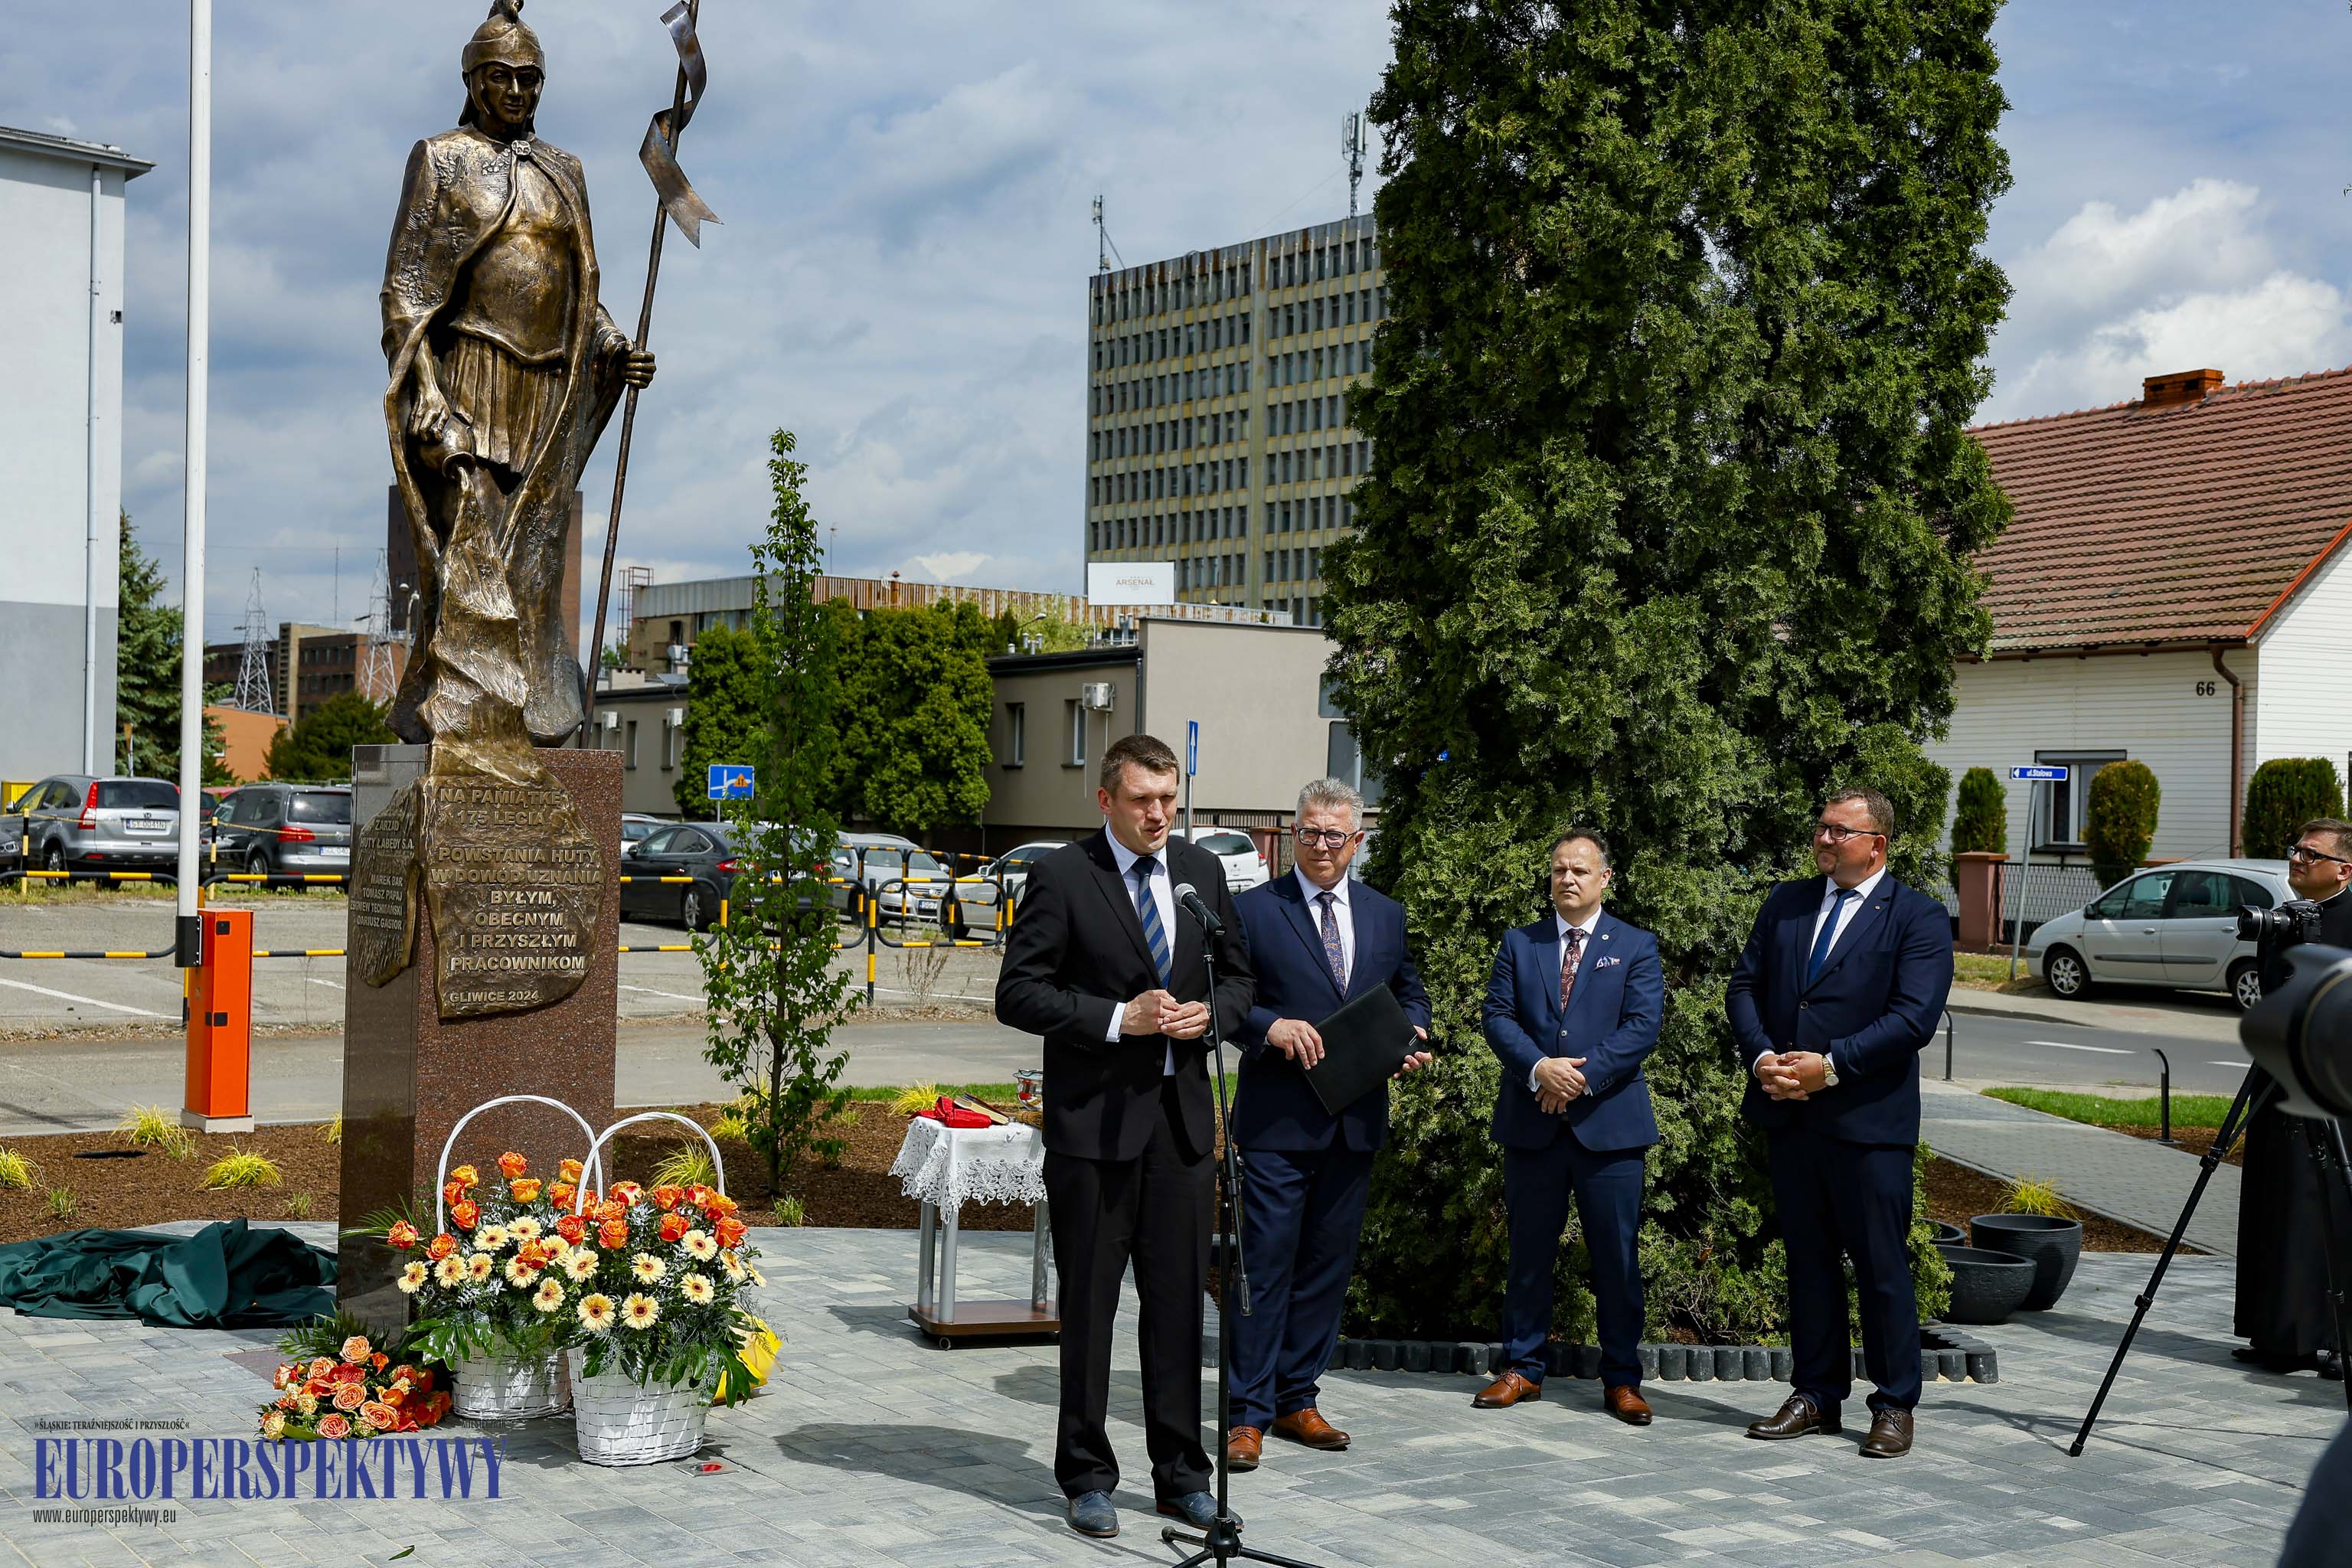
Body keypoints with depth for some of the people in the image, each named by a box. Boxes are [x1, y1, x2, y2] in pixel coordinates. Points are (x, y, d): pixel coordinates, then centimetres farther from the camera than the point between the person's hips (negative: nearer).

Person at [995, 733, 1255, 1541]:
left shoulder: (1203, 869, 9)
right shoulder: (1061, 876, -6)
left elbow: (1238, 977, 17)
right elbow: (1017, 993, -9)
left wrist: (1209, 1012, -5)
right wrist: (1118, 1018, -17)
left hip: (1182, 1117, 4)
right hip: (1095, 1119, -4)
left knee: (1180, 1300, 8)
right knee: (1089, 1302, 5)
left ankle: (1181, 1474, 19)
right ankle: (1087, 1477, 16)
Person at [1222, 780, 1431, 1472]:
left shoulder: (1386, 914, 12)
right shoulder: (1253, 909, -2)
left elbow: (1410, 990, 22)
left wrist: (1414, 1033, 2)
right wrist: (1269, 1026, -21)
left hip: (1356, 1122, 5)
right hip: (1278, 1121, -5)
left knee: (1329, 1264, 11)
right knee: (1266, 1264, -5)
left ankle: (1298, 1401, 21)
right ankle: (1249, 1415, 0)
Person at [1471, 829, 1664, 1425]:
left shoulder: (1636, 946, 6)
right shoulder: (1519, 944, 12)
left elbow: (1643, 1025, -5)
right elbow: (1497, 1016, 2)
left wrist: (1584, 1076, -15)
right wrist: (1540, 1069, -15)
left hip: (1608, 1123, -2)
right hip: (1532, 1123, 2)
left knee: (1618, 1257, 1)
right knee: (1529, 1252, 8)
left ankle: (1621, 1379, 10)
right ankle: (1522, 1368, 18)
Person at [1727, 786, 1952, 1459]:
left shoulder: (1918, 917, -3)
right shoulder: (1786, 903, 13)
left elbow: (1915, 1016, -13)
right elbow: (1744, 985, 11)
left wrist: (1830, 1065, -17)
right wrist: (1761, 1058, -7)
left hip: (1869, 1120, -5)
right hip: (1789, 1117, 5)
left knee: (1882, 1265, 0)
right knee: (1807, 1258, 12)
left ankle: (1894, 1406, 10)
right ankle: (1817, 1394, 21)